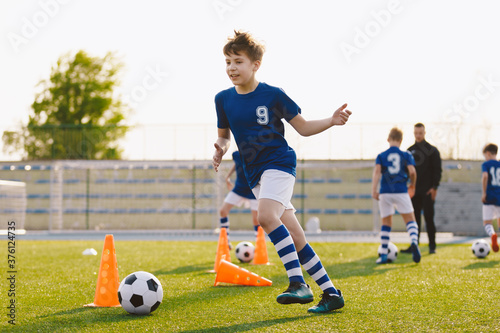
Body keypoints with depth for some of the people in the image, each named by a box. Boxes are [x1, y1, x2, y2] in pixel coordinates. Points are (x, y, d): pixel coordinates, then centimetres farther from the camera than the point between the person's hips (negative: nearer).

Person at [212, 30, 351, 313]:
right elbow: (224, 135, 19)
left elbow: (303, 127, 2)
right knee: (295, 238, 3)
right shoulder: (224, 99, 6)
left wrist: (332, 121, -14)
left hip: (279, 162, -5)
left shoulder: (273, 95, -6)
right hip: (255, 173, 5)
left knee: (267, 215, -31)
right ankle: (331, 293, 9)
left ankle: (298, 283, -30)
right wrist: (221, 147, -4)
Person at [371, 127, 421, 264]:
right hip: (401, 191, -1)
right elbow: (412, 171, -5)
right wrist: (412, 185, 13)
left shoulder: (381, 156, 7)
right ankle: (414, 242, -25)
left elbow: (377, 171, -6)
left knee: (386, 223, 10)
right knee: (410, 219, 4)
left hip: (385, 193, 1)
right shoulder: (406, 155, 6)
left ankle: (383, 255, 8)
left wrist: (374, 190, -11)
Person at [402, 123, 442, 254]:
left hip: (427, 190, -4)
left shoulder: (432, 150, 0)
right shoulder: (410, 151, 13)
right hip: (414, 190, 4)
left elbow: (437, 170, -3)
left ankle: (432, 246, -1)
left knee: (429, 217, -6)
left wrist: (434, 187, -12)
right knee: (414, 218, 3)